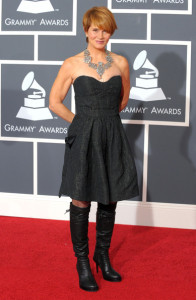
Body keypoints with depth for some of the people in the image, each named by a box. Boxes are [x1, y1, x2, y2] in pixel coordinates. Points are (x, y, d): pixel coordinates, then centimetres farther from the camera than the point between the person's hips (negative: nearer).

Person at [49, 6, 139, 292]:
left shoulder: (120, 63, 4)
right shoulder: (72, 64, -4)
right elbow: (55, 102, 2)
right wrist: (83, 121, 4)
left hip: (113, 137, 3)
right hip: (84, 139, -3)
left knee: (109, 200, 11)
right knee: (81, 202, 2)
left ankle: (103, 256, 29)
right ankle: (82, 263, 16)